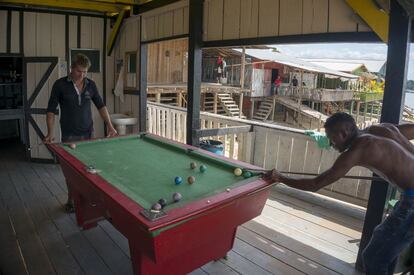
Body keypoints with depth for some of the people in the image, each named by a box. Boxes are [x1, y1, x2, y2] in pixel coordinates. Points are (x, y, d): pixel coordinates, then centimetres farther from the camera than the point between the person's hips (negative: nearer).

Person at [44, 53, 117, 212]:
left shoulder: (91, 85, 3)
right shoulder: (60, 85, -5)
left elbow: (101, 106, 6)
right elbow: (51, 110, -3)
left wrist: (110, 126, -4)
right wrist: (50, 133, -13)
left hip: (88, 133, 2)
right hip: (69, 135, -2)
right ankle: (71, 200, 21)